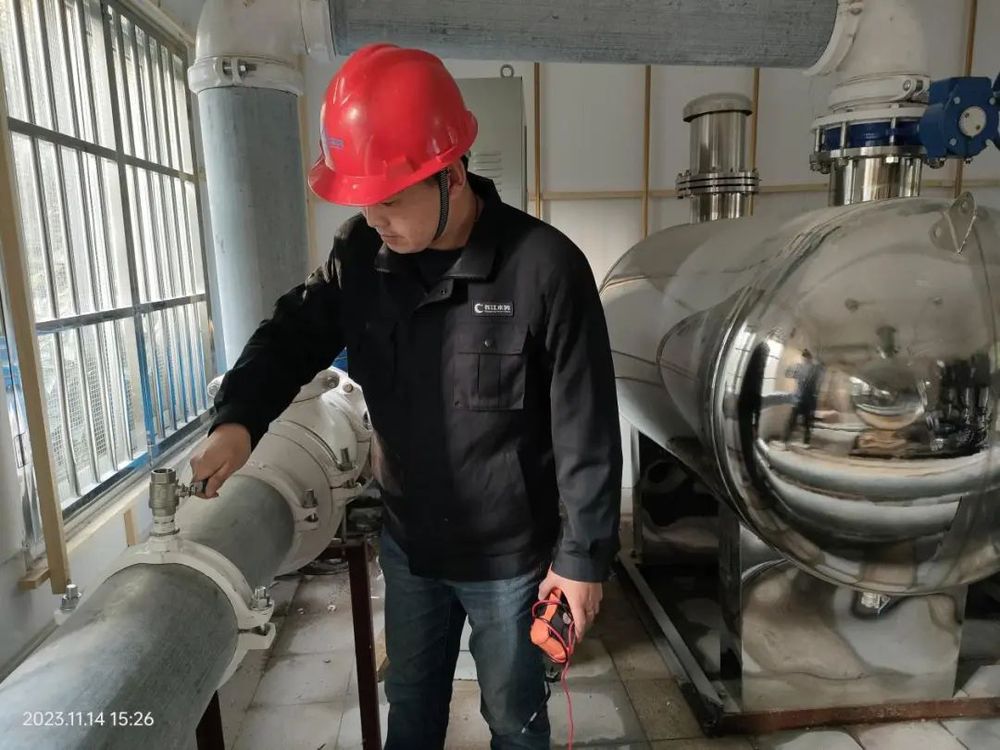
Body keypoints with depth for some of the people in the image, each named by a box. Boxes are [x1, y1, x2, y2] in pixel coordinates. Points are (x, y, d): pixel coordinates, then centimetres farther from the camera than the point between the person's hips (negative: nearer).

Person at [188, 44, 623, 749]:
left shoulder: (544, 267, -24)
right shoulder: (361, 253, -8)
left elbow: (587, 433, -18)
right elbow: (294, 335, 2)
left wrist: (583, 557, -12)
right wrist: (238, 419, -17)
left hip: (511, 554, -4)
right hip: (408, 543, 5)